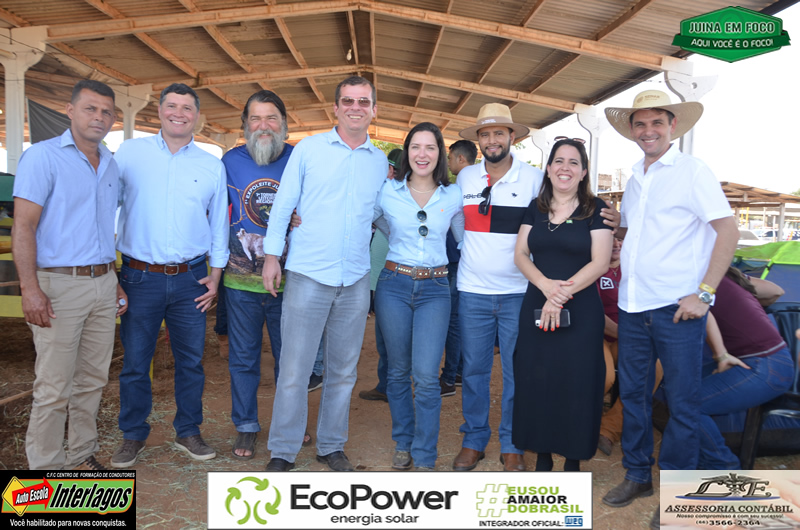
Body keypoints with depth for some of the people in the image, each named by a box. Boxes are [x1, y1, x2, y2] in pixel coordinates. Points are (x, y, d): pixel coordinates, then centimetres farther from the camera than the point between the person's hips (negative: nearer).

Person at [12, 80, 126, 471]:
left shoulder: (111, 166, 15)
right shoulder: (43, 156, -5)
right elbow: (23, 226, -11)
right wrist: (30, 288, -18)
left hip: (103, 285, 6)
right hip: (59, 285, -6)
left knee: (92, 380, 13)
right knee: (53, 388, -1)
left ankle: (82, 456, 27)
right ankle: (46, 468, 14)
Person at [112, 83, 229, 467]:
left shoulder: (212, 166, 7)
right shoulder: (129, 153, 4)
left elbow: (219, 224, 12)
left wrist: (215, 275, 7)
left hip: (190, 279, 1)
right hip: (140, 276, -1)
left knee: (191, 360, 9)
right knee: (134, 361, 7)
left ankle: (188, 432, 26)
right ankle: (133, 436, 25)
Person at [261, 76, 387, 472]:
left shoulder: (381, 162, 10)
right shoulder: (308, 149, 2)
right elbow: (283, 204, 2)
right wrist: (272, 254, -3)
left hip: (356, 280, 3)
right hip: (308, 275, -3)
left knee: (343, 370, 12)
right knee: (294, 369, 0)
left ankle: (331, 446, 28)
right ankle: (282, 452, 16)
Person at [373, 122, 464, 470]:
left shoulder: (453, 196, 4)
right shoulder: (387, 192, 1)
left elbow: (465, 239, 16)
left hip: (435, 289, 0)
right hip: (394, 286, 1)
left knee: (426, 376, -7)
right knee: (399, 372, 10)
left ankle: (424, 458, 9)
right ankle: (403, 443, 29)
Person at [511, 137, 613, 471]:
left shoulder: (595, 209, 0)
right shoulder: (535, 208, 10)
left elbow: (600, 262, -8)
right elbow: (520, 255, 4)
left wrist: (562, 294, -16)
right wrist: (546, 285, -14)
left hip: (581, 312, -3)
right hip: (535, 307, 3)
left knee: (576, 384, 2)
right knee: (536, 381, 6)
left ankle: (573, 459, 20)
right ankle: (542, 454, 22)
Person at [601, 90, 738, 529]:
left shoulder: (692, 171, -5)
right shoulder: (635, 179, 14)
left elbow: (728, 230, -10)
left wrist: (703, 293, -15)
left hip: (677, 307, -6)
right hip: (632, 305, 6)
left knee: (681, 402, 4)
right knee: (632, 393, 13)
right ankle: (637, 475, 30)